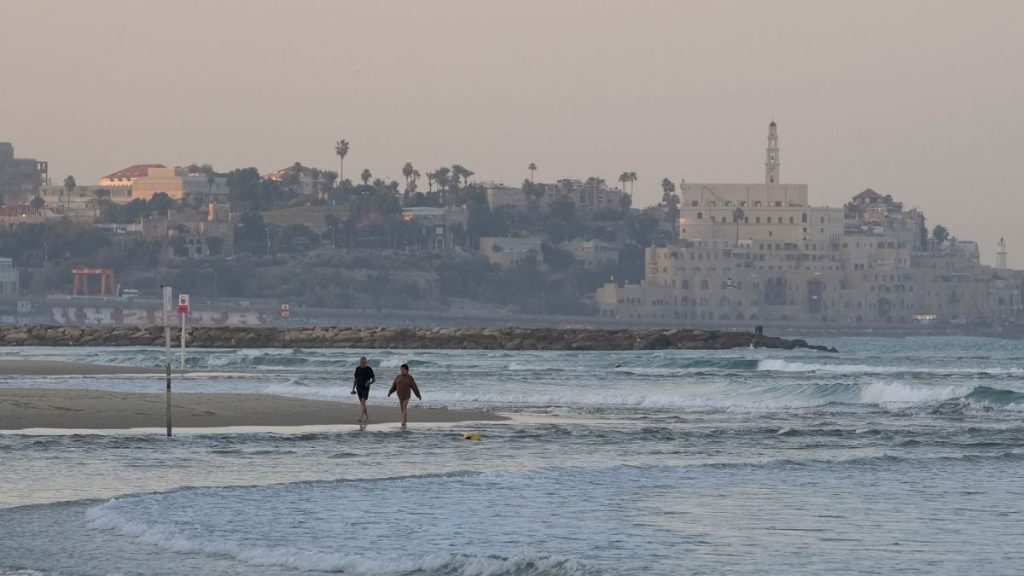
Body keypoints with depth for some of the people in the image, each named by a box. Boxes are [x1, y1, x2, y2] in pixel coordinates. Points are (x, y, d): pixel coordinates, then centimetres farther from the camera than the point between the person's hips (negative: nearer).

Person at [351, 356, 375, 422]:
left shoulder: (369, 369, -5)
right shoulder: (357, 369, 6)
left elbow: (374, 379, 0)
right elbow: (355, 379, 14)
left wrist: (369, 382, -21)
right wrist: (353, 388, 10)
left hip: (365, 388, -5)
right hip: (359, 388, 5)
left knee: (363, 402, -18)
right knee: (361, 403, 10)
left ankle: (361, 417, -25)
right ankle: (366, 417, 23)